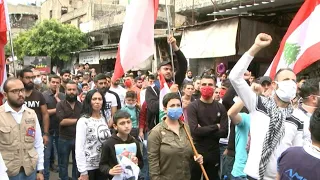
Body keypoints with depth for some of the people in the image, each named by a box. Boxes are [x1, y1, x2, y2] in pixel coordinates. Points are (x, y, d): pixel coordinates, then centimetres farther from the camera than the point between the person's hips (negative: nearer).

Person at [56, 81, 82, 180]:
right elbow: (62, 121, -19)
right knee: (63, 164, 12)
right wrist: (77, 120, -13)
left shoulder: (81, 105, 4)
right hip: (64, 139, -2)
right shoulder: (60, 105, -6)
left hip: (78, 139, 2)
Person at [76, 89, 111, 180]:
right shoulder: (83, 121, -13)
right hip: (89, 167, -5)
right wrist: (83, 172, -16)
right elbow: (79, 147, -14)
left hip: (103, 165, 5)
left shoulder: (104, 119, 5)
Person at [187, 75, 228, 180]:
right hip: (196, 152, -3)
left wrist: (203, 131, -15)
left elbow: (224, 132, -8)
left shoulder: (220, 108, 2)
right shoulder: (192, 107, -8)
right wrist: (215, 127, -13)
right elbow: (194, 130, -21)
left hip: (214, 152, 3)